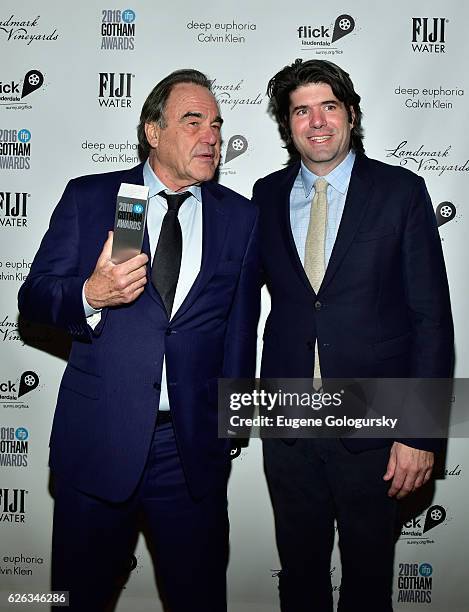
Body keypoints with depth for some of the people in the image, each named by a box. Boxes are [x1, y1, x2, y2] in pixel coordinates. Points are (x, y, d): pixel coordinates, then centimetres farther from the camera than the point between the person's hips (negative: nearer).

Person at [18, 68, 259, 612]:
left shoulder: (240, 216, 5)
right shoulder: (88, 197, 1)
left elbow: (241, 323, 8)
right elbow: (33, 298, -1)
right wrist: (90, 295, -21)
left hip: (194, 444, 1)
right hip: (97, 436, 0)